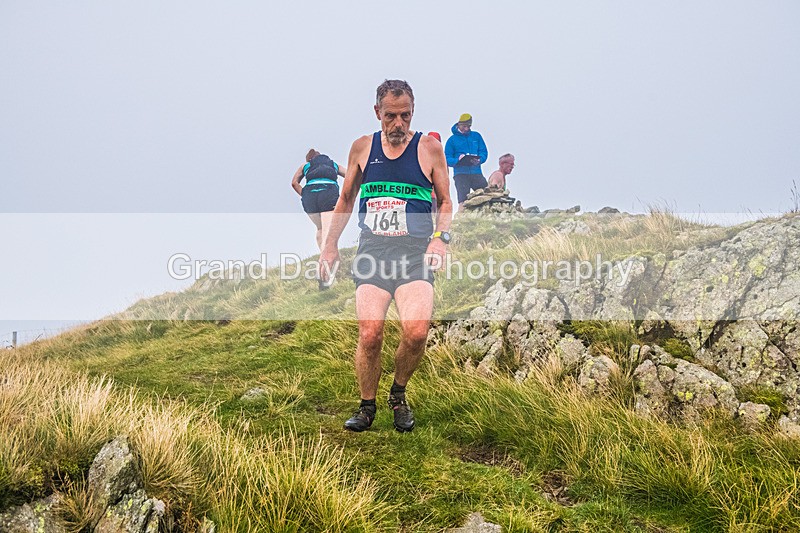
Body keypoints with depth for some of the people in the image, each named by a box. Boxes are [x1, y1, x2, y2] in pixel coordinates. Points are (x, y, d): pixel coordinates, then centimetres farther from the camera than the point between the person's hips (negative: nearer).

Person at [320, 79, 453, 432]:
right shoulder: (362, 148, 12)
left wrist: (441, 237, -4)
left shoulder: (429, 148, 7)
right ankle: (367, 407, 10)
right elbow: (346, 200, 24)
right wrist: (331, 245, 19)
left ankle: (398, 394, 8)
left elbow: (446, 203, 14)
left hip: (415, 252, -1)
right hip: (372, 250, 2)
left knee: (417, 331, -21)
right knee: (369, 334, -13)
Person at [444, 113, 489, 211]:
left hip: (476, 173, 3)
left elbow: (484, 152, 10)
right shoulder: (452, 139, 7)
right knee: (463, 201, -8)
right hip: (461, 174, -3)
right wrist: (457, 160, -19)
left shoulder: (476, 136, 15)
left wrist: (479, 160, -12)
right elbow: (447, 159, 2)